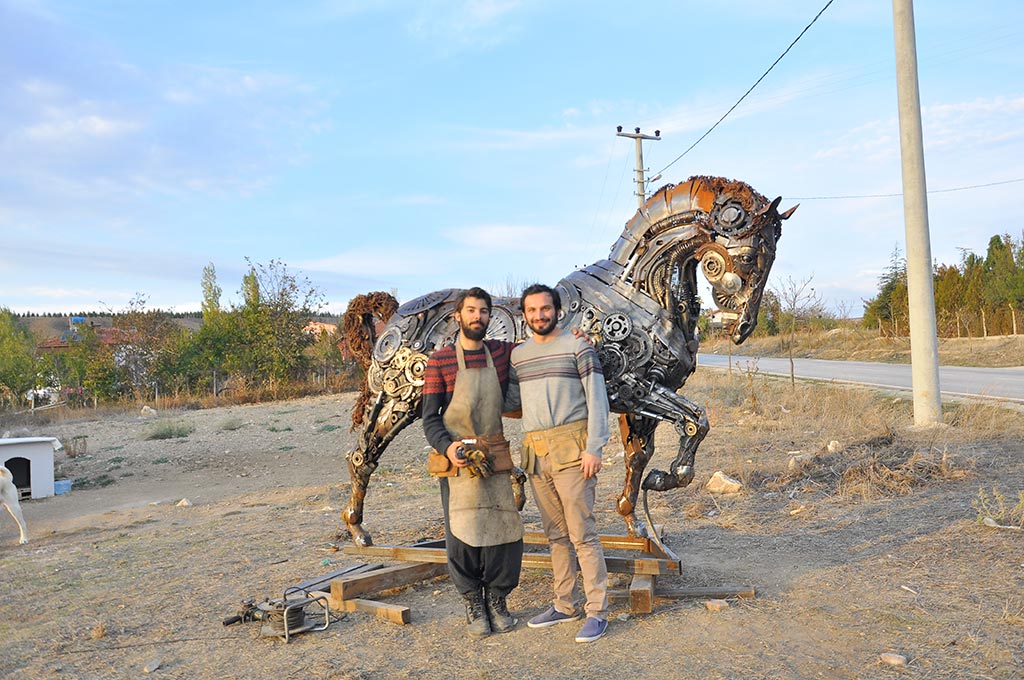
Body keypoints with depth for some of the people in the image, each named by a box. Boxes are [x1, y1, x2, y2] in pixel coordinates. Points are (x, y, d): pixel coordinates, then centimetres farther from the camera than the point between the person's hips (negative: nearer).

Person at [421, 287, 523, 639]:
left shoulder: (502, 352, 8)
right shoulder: (439, 361, -1)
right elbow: (430, 418, -2)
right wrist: (446, 446, -20)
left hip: (497, 458, 3)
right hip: (458, 460, -2)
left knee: (505, 530, 2)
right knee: (462, 534, -2)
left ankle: (497, 599, 22)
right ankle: (473, 603, 18)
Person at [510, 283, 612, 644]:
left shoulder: (577, 346, -1)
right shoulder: (517, 355, 14)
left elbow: (597, 398, -6)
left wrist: (594, 448, -13)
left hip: (571, 448, -5)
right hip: (535, 452, 5)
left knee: (582, 533, -4)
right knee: (556, 533, 13)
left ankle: (597, 611, 4)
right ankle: (564, 604, 23)